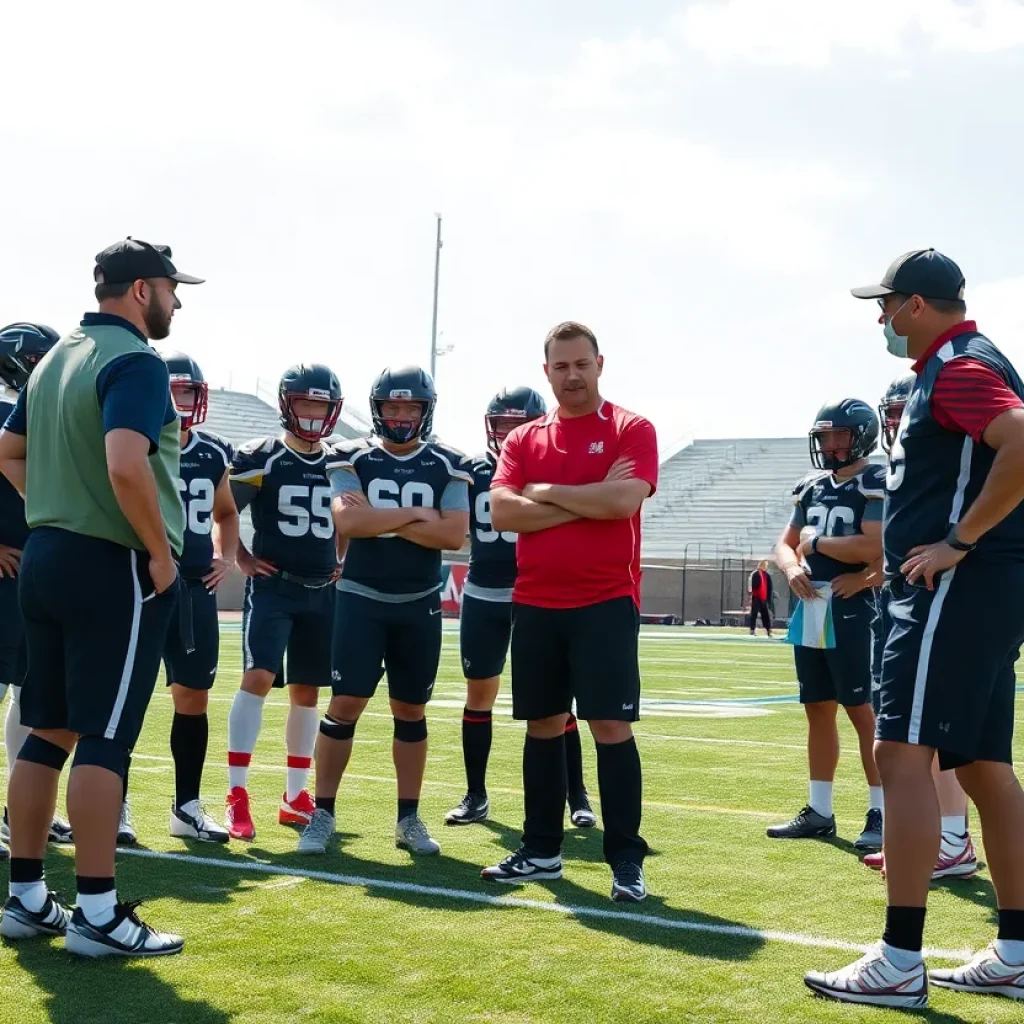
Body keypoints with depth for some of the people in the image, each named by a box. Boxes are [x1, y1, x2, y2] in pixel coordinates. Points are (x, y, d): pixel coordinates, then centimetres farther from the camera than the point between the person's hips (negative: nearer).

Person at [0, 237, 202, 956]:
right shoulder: (136, 363, -14)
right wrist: (161, 551, -17)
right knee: (105, 737, -5)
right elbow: (126, 466, -28)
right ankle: (98, 913, 0)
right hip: (115, 569, -9)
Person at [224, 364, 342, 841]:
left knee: (307, 691, 10)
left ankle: (295, 797, 19)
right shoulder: (260, 458, -6)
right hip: (273, 587, -4)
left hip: (322, 592, 5)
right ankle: (236, 796, -13)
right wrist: (242, 558, -4)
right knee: (258, 676, -16)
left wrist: (343, 561, 10)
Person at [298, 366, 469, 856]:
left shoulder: (447, 466, 2)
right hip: (361, 599, -2)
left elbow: (454, 535, -11)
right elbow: (348, 522, -17)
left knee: (411, 712, 9)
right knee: (345, 705, -5)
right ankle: (322, 813, 5)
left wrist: (378, 520, -14)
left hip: (419, 605, 2)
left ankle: (409, 818, 18)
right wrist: (415, 514, -12)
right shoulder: (352, 458, -1)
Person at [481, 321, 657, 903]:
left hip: (605, 603, -4)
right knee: (543, 725, 11)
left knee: (611, 726, -6)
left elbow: (625, 501, -18)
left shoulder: (631, 430, -1)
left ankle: (627, 860, 1)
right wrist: (587, 502, -11)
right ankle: (541, 852, 22)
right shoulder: (523, 439, 11)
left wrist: (546, 492, -7)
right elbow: (502, 512, -4)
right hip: (535, 605, 5)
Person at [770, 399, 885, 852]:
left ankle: (882, 814, 0)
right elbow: (785, 543, 16)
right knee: (818, 710, 11)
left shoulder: (877, 483, -9)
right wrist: (792, 568, -7)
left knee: (864, 712, -6)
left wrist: (815, 542, -10)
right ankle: (819, 811, 18)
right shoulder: (812, 485, 14)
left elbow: (872, 549, -22)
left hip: (851, 611, -8)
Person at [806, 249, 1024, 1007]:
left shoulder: (960, 367, -12)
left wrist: (960, 540, -24)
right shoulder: (962, 364, 20)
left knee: (903, 753, -11)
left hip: (957, 584, -11)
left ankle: (901, 961, -10)